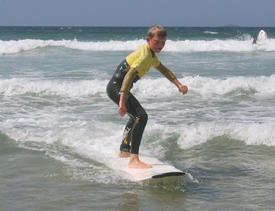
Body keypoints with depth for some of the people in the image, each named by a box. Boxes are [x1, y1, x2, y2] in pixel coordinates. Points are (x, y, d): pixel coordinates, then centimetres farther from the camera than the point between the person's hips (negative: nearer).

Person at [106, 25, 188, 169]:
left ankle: (124, 151, 49)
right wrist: (122, 102, -41)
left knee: (136, 117, 31)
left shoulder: (150, 53, 11)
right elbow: (129, 75, -33)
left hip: (119, 88, 11)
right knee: (141, 117, -26)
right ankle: (133, 160, -32)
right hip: (116, 88, -11)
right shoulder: (144, 54, -21)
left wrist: (179, 84, 20)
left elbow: (163, 69, 28)